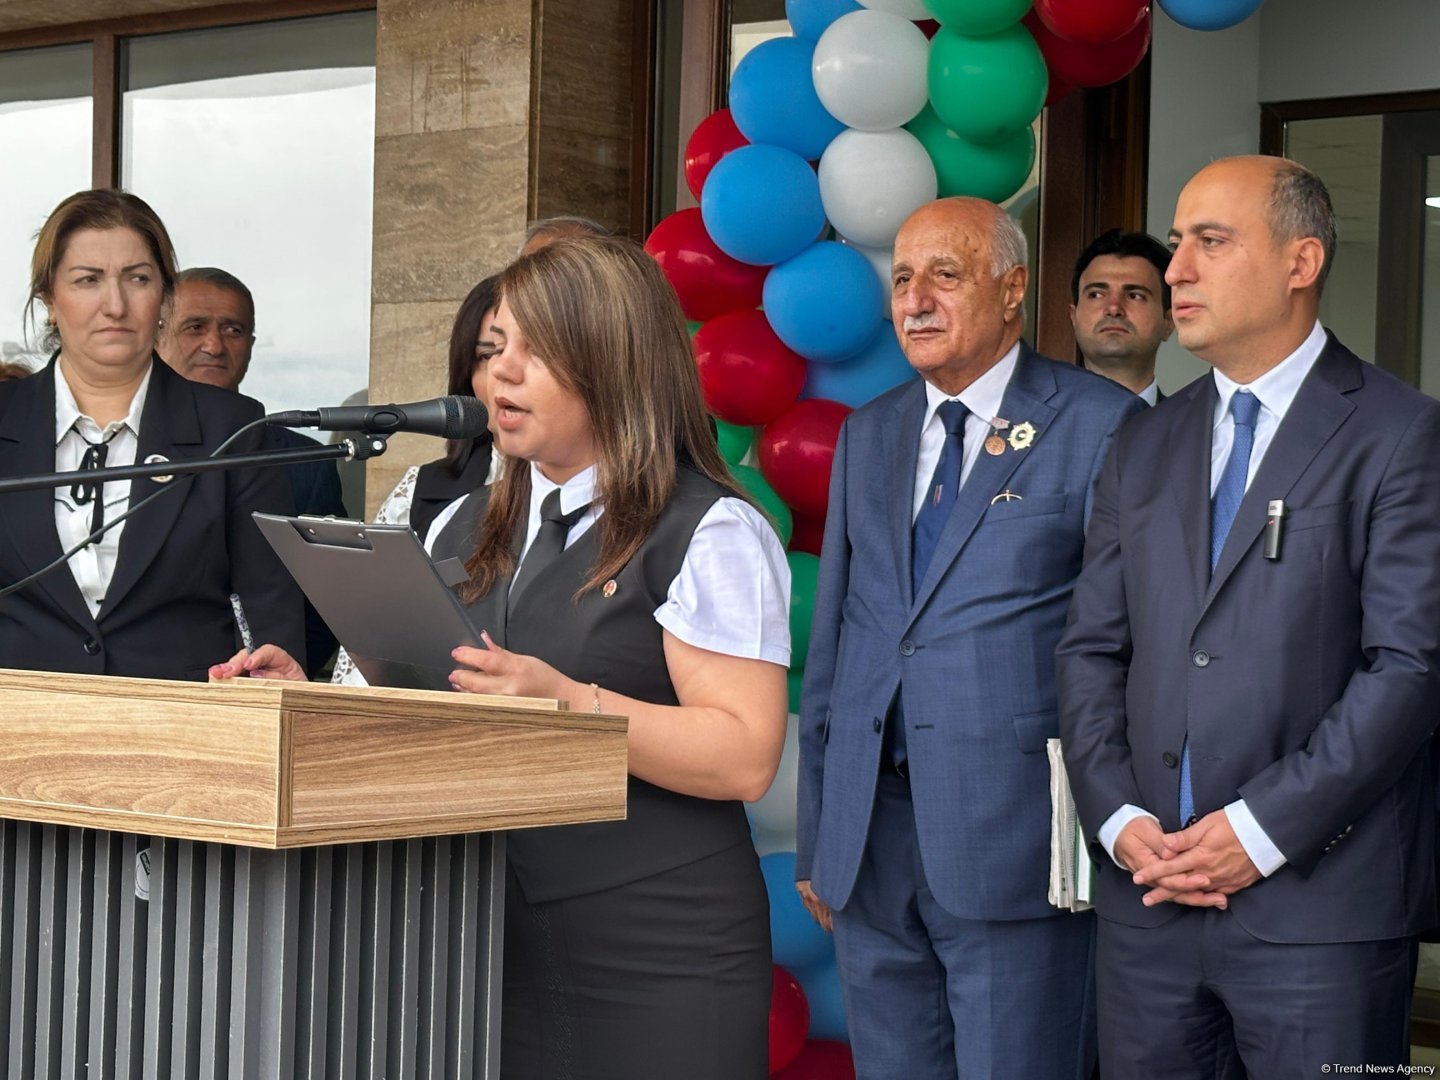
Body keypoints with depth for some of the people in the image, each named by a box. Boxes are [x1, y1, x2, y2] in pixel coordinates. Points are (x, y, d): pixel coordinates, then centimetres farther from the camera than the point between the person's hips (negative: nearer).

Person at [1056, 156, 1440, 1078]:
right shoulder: (1145, 448, 14)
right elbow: (1091, 650, 13)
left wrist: (1262, 829, -14)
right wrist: (1119, 818, -2)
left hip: (1319, 905, -5)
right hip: (1148, 894, 5)